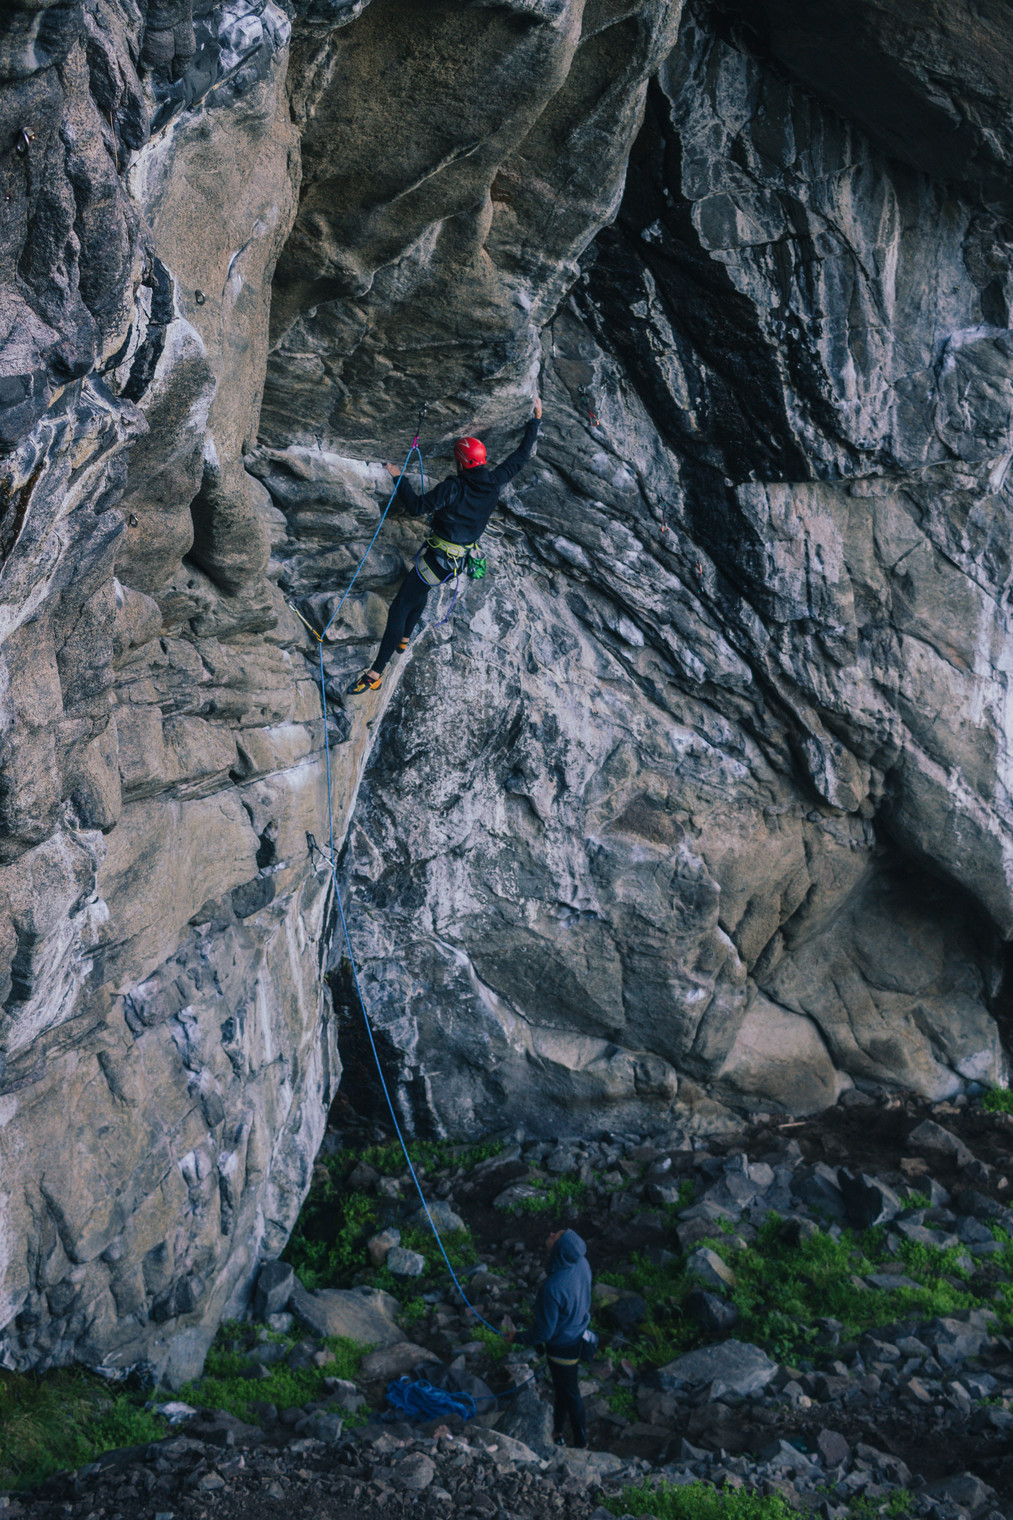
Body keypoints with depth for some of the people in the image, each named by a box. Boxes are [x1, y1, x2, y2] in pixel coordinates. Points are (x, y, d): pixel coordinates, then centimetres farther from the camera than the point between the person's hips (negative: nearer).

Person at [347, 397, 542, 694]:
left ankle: (376, 673, -6)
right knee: (420, 591, 35)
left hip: (437, 558, -8)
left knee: (400, 607, -5)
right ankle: (404, 639, 52)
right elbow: (522, 455, 6)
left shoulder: (454, 488, -26)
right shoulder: (494, 482, -7)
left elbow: (418, 507, -29)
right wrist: (536, 419, 13)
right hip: (461, 559, 8)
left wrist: (399, 478, -21)